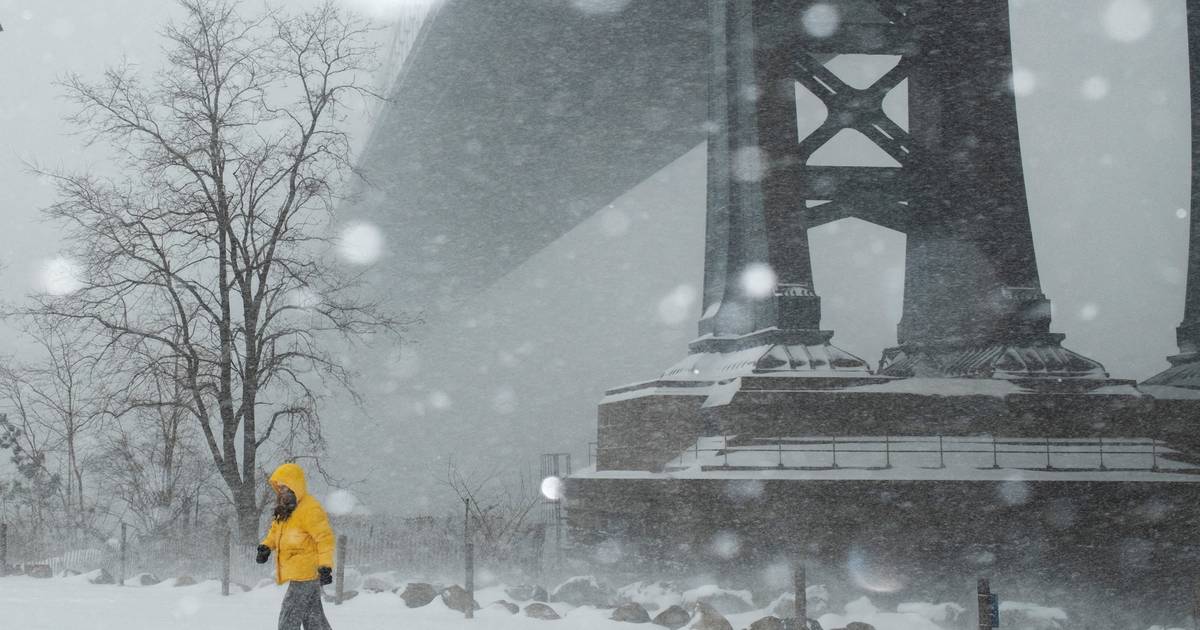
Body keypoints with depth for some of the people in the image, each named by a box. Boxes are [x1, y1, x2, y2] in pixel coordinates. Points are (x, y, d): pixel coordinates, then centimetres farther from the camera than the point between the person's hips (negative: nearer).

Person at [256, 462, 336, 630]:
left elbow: (325, 538, -20)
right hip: (298, 574, 9)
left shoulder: (310, 509, -17)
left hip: (306, 573, -9)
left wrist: (325, 566, -26)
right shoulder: (285, 509, 13)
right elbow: (276, 529, 27)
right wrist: (266, 547, 7)